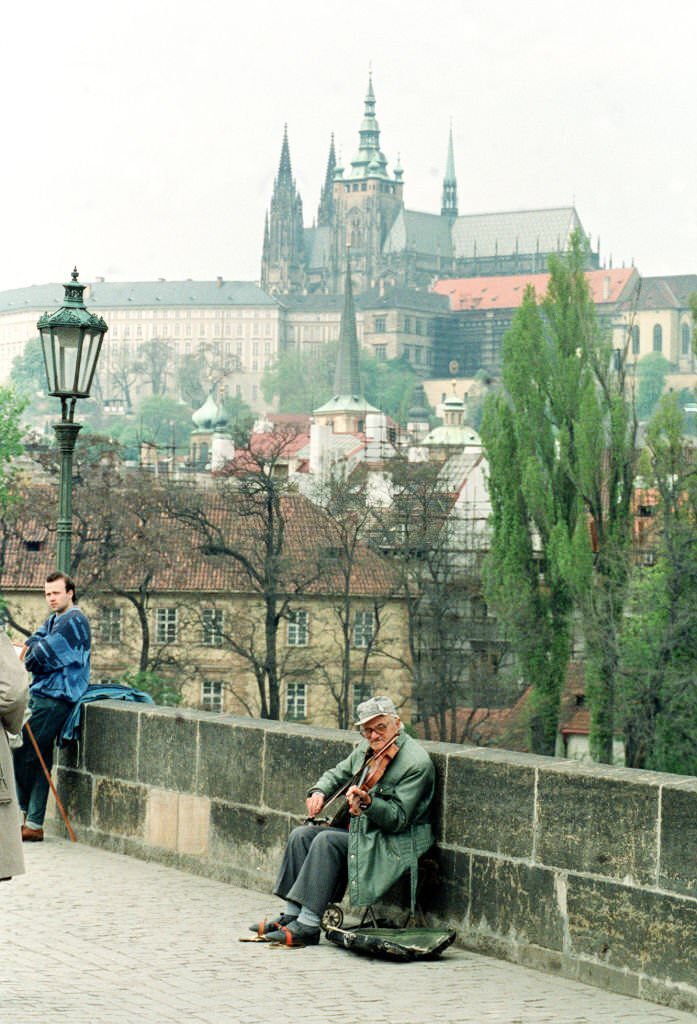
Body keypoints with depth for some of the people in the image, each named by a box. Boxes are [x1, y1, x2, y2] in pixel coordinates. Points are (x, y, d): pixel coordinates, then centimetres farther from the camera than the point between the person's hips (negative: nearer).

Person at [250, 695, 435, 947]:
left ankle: (308, 925, -24)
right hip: (360, 830, 9)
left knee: (327, 841, -25)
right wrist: (319, 791, 1)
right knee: (301, 835, -5)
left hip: (395, 846, -9)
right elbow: (338, 774, 22)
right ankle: (291, 914, -4)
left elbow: (398, 819, -22)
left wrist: (367, 803, -38)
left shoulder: (416, 763, -18)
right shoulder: (366, 748, 7)